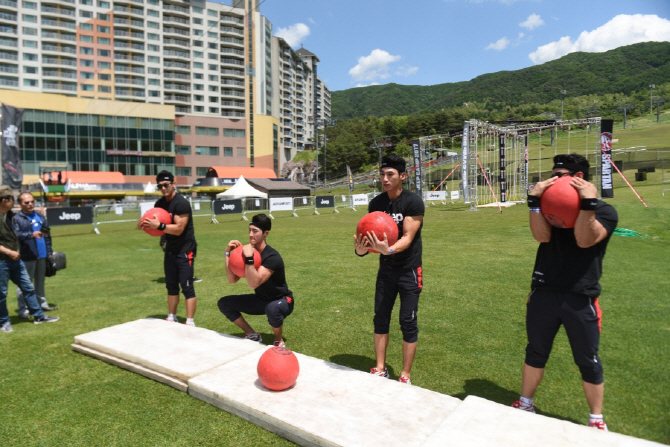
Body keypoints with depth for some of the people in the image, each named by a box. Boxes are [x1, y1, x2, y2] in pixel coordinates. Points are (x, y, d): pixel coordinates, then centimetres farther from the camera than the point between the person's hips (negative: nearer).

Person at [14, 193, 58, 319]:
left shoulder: (40, 216, 13)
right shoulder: (17, 218, -6)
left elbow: (47, 235, 16)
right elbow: (16, 235, -20)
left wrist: (49, 251, 13)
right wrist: (31, 235, -33)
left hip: (42, 255, 6)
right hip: (27, 257, -6)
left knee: (40, 281, 18)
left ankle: (42, 303, 30)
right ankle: (23, 310, 4)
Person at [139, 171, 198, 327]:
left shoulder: (181, 203, -19)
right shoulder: (160, 203, 6)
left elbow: (178, 229, -24)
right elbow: (157, 223, 11)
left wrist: (159, 225, -32)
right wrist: (146, 224, -10)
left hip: (185, 250, -8)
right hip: (170, 249, 8)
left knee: (187, 287, -7)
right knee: (171, 286, 15)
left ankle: (190, 322, -3)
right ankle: (172, 318, 26)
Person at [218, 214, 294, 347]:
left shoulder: (272, 257, -26)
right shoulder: (248, 252, -5)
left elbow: (253, 283, -35)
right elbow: (232, 280, -10)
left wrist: (249, 258, -41)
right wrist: (228, 253, -15)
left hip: (282, 300, -7)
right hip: (260, 300, 7)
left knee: (272, 309, -41)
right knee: (224, 303, -3)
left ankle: (278, 341, -9)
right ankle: (252, 335, 11)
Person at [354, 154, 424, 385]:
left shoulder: (413, 202, -16)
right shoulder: (376, 203, -1)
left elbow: (408, 237, -22)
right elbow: (371, 234, -7)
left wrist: (389, 250, -41)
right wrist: (362, 249, -29)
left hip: (409, 270, -5)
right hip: (386, 269, 5)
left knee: (408, 323, 1)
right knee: (380, 318, 9)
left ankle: (405, 376, 15)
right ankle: (380, 369, 23)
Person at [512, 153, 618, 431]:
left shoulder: (605, 211, -2)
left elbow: (585, 240, -19)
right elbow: (542, 236, -13)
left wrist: (588, 202, -26)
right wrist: (534, 201, -21)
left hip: (581, 298, -2)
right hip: (544, 293, 3)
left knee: (588, 361, 10)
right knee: (535, 352, 16)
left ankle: (596, 419, 30)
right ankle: (525, 404, 33)